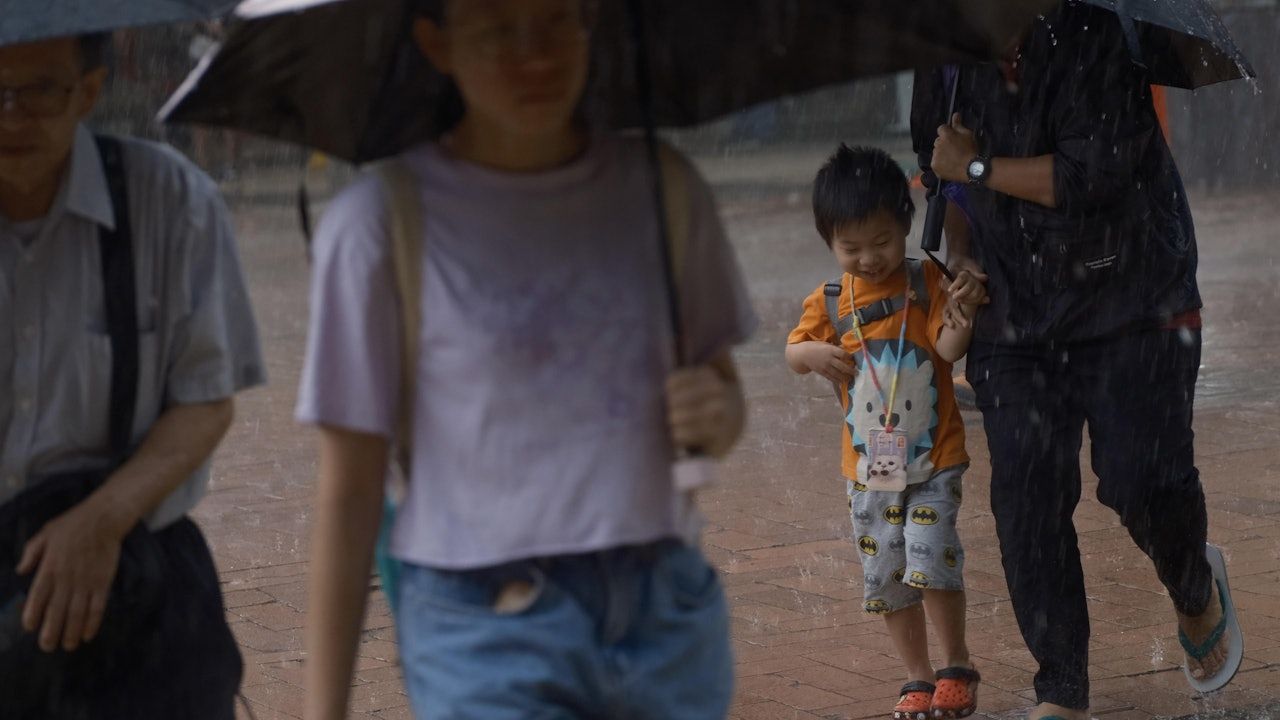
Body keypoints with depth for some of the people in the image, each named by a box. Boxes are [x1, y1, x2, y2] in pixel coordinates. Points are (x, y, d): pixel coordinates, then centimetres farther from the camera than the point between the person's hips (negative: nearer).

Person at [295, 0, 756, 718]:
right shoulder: (382, 222, -7)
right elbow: (348, 494, -5)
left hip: (671, 622, 4)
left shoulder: (662, 189, 5)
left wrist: (719, 415, -7)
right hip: (490, 636, -4)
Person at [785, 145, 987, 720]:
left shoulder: (926, 285, -5)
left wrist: (962, 311, -33)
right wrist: (812, 352, -25)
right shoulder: (829, 302, 2)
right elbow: (794, 352, -3)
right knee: (887, 579, 8)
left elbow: (949, 349, -14)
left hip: (934, 461, -3)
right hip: (869, 468, 3)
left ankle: (957, 666, 6)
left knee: (931, 561, -15)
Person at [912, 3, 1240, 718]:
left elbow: (1093, 175, -28)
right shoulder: (947, 60, 0)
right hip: (1014, 317, 5)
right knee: (1027, 501, -3)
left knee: (1142, 479, -10)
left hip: (1132, 303, -4)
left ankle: (1198, 592, 26)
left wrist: (976, 168, -17)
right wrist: (963, 258, 10)